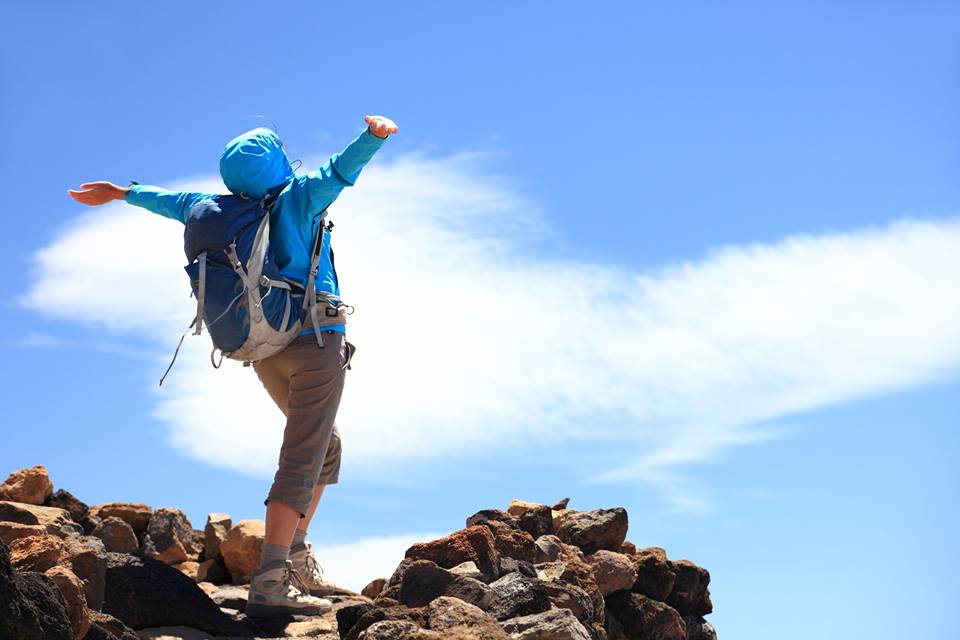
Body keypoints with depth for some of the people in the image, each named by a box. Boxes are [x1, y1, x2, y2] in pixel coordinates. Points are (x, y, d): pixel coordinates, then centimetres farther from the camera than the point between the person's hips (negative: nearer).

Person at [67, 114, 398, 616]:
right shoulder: (299, 196, -6)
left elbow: (173, 201, 26)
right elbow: (341, 170, -25)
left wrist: (124, 194, 42)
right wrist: (372, 136, -44)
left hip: (263, 350, 7)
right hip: (315, 340, -7)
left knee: (325, 445, 22)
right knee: (301, 461, -10)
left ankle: (296, 557, 21)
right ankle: (270, 581, -18)